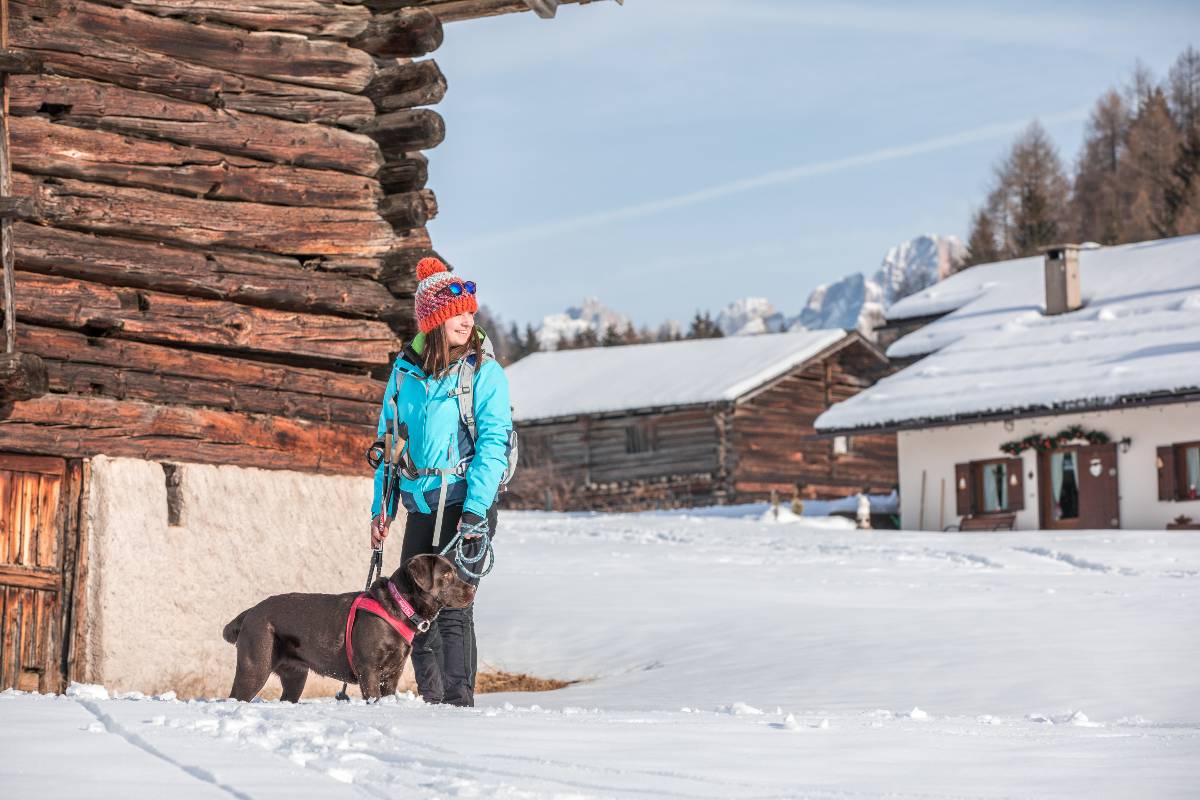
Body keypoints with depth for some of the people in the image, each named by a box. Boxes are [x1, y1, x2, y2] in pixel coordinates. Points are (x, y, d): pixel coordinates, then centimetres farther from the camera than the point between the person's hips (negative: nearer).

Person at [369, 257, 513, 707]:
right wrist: (381, 506, 13)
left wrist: (476, 508, -20)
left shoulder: (484, 372, -4)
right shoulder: (405, 369, 9)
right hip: (421, 507, 5)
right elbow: (388, 441, 17)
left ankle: (459, 703, -5)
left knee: (453, 607, -10)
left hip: (466, 504, -5)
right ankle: (431, 700, 19)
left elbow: (493, 442, -10)